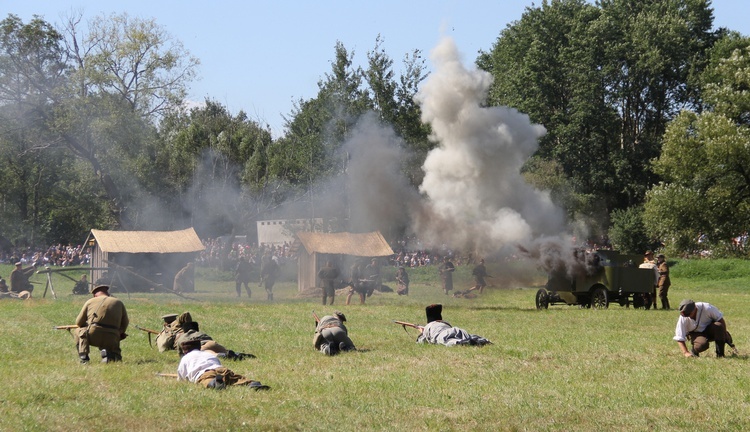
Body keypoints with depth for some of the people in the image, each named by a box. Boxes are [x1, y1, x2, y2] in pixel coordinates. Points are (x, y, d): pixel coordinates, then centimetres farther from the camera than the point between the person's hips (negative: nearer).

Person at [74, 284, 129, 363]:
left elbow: (79, 322, 20)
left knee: (78, 331, 30)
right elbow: (125, 324, 19)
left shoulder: (90, 301, 13)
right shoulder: (118, 303, 17)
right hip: (111, 340, 1)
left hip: (92, 336, -1)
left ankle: (83, 358, 12)